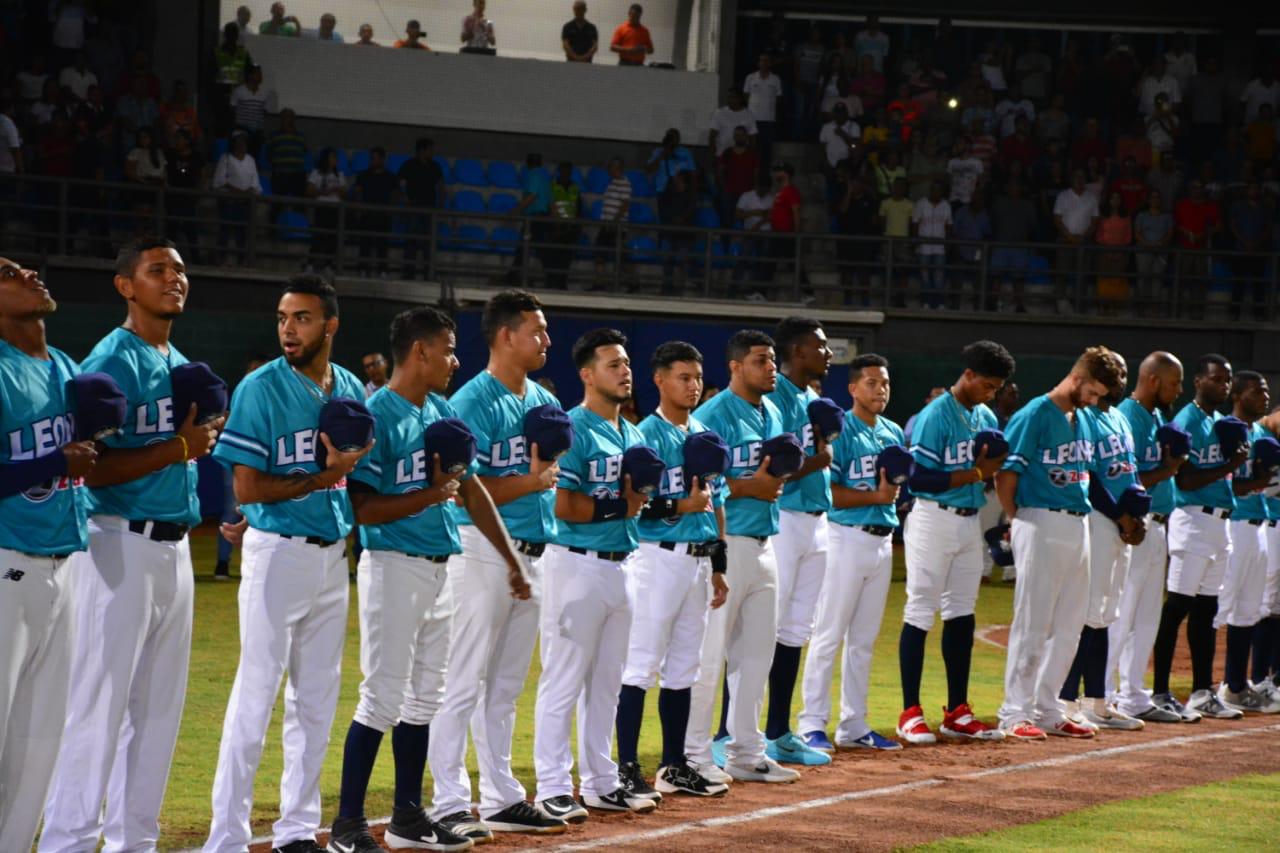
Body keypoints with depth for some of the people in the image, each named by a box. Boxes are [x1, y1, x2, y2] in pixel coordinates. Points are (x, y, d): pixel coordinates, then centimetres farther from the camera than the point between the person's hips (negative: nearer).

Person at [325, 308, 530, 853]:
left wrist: (511, 558, 15)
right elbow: (364, 508, -16)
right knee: (383, 699, -8)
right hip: (395, 566, -8)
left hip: (441, 568, 8)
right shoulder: (376, 415, -13)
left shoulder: (444, 414, 12)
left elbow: (471, 491, 17)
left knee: (424, 699, 12)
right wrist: (431, 496, -17)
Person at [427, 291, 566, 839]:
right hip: (484, 551, -8)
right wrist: (531, 483, -16)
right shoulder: (473, 402, -11)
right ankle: (449, 805, -4)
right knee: (464, 684, -6)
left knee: (506, 686, 14)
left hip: (533, 552, 8)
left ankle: (502, 799, 20)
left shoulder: (544, 401, 14)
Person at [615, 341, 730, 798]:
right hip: (659, 558, -8)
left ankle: (674, 767, 18)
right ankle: (627, 768, -6)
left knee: (683, 668, 12)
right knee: (641, 665, -7)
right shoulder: (646, 435, -8)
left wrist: (718, 567, 17)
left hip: (699, 560, 8)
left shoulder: (705, 435, 15)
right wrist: (682, 506, -20)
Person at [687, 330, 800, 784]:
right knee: (709, 652, -6)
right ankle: (694, 755, 0)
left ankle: (746, 752, 20)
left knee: (757, 652, 12)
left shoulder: (772, 413, 14)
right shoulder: (712, 416, -12)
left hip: (763, 541, 9)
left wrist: (775, 478, 2)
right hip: (725, 543, -9)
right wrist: (751, 486, -19)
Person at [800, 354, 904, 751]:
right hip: (848, 537, -8)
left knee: (864, 640, 11)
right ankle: (812, 725, -2)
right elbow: (827, 492, -15)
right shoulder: (840, 431, -9)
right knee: (829, 636, -5)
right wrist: (876, 496, -18)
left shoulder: (894, 433, 13)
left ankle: (853, 726, 17)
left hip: (883, 538, 8)